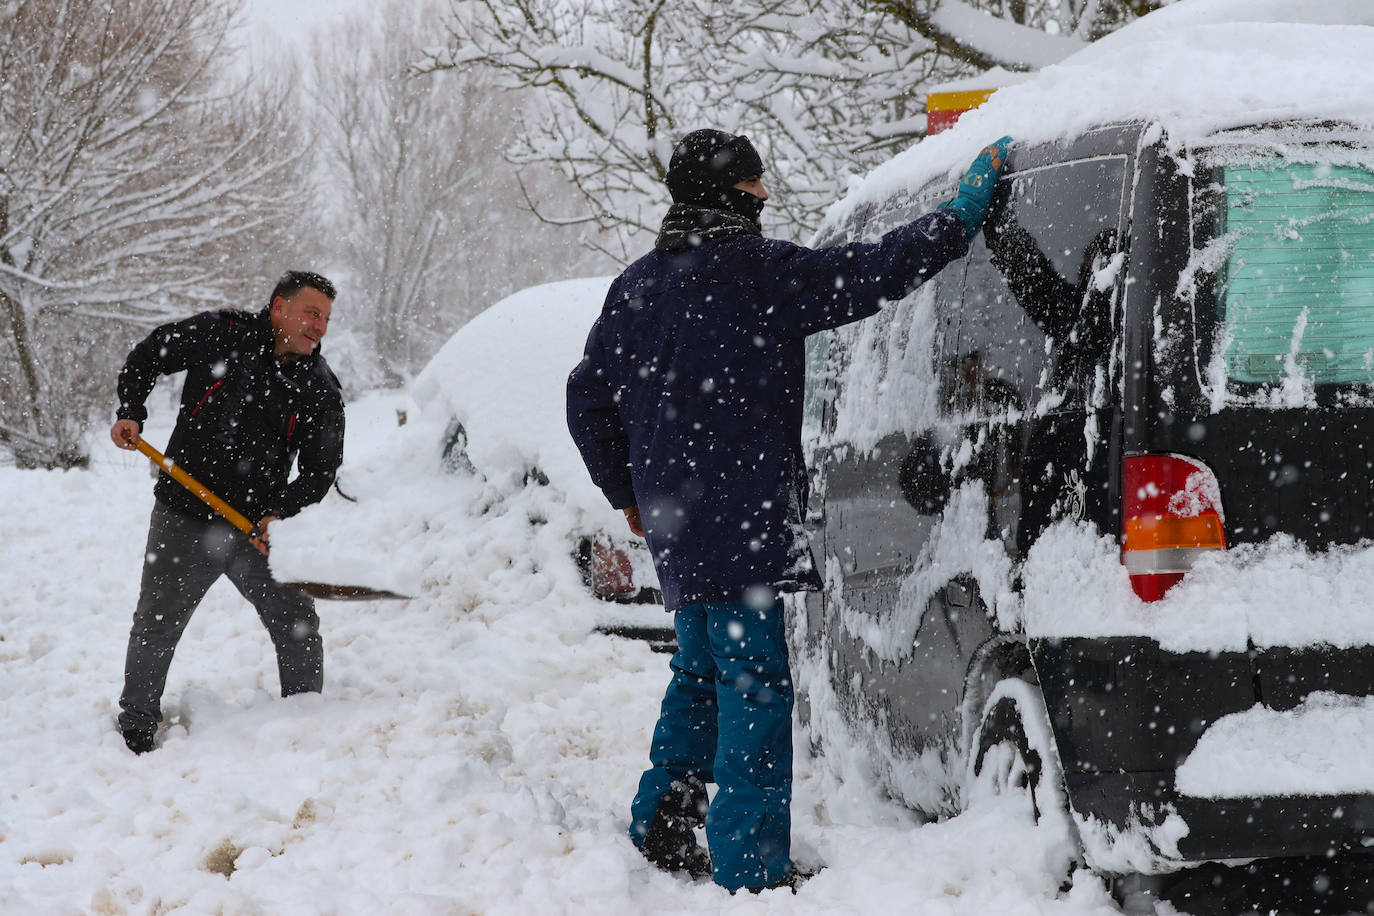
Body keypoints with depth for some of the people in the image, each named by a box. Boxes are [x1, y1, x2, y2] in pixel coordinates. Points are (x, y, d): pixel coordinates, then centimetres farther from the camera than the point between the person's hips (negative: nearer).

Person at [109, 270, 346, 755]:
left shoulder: (321, 390, 0)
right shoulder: (220, 334, -6)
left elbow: (320, 470, 2)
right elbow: (146, 356, 7)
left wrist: (281, 513, -13)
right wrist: (130, 413, -5)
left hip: (261, 530, 2)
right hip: (184, 520, -2)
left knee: (298, 628, 3)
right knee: (155, 628, 5)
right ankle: (135, 728, 21)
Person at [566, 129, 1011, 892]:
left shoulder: (637, 285, 13)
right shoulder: (762, 271, -9)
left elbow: (588, 396, 16)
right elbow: (877, 273, -11)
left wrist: (627, 492, 26)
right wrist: (967, 208, 0)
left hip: (673, 520, 8)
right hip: (739, 518, -8)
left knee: (702, 670, 22)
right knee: (754, 683, -5)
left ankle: (662, 821, 25)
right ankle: (753, 869, -4)